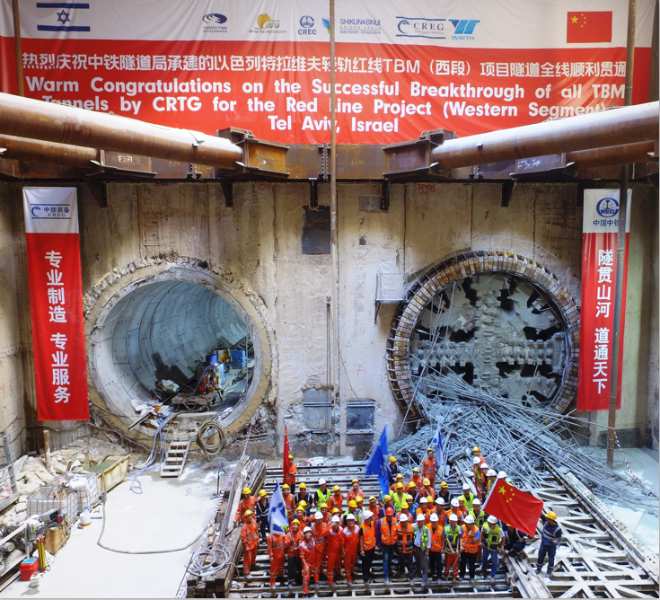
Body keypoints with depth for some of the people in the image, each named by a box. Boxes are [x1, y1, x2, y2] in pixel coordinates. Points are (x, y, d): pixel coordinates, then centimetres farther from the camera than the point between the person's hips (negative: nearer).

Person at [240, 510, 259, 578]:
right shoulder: (244, 526, -29)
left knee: (254, 555, 27)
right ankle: (246, 572, 18)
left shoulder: (254, 522, -9)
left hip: (254, 543, 7)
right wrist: (246, 546, -18)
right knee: (247, 558, 4)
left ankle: (253, 563, 54)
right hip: (248, 544, -6)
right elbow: (243, 538, -23)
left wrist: (257, 540, 12)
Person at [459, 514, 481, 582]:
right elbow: (461, 537, -7)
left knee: (472, 565, 14)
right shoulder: (463, 527, -17)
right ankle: (462, 575, 41)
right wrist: (461, 546, -16)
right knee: (462, 563, 19)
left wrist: (471, 536, -37)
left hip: (472, 550, -3)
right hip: (464, 549, 3)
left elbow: (476, 541, -21)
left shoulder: (476, 530, -24)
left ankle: (472, 577, 36)